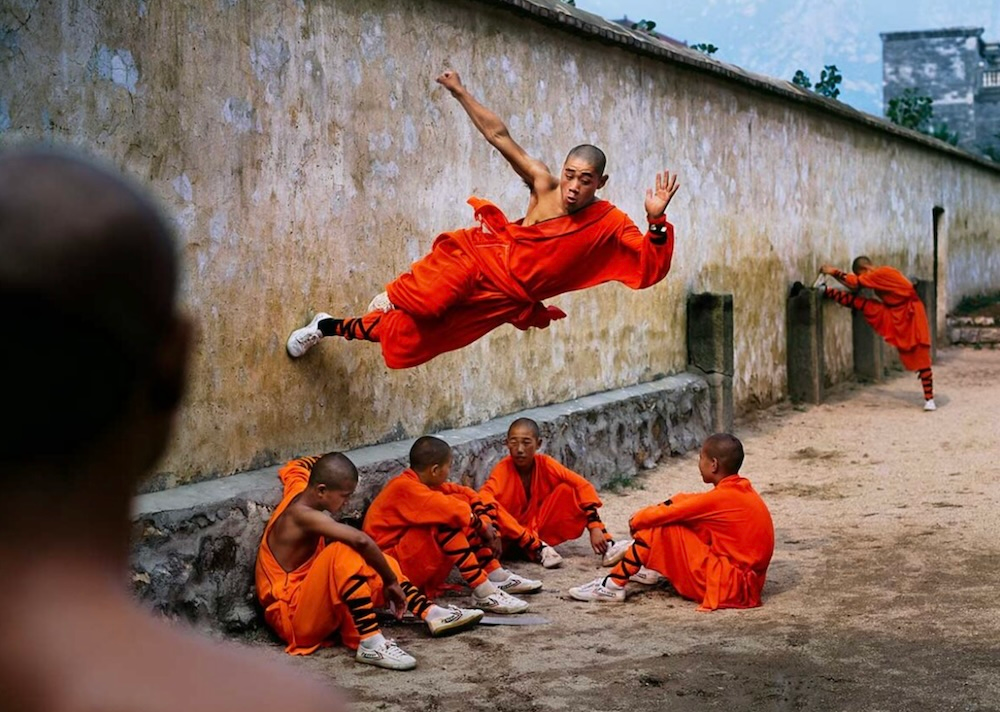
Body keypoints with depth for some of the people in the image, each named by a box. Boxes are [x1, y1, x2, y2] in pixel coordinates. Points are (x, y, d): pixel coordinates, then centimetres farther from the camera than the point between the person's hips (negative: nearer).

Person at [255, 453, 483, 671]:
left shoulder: (298, 488, 4)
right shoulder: (302, 514, -23)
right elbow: (360, 540, -36)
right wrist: (391, 581, -26)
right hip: (293, 617, -10)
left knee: (372, 562, 15)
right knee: (344, 553, -30)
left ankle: (431, 614, 2)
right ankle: (370, 644, -36)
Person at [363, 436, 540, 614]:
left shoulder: (421, 484, 7)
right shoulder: (405, 488, -20)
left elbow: (467, 494, 11)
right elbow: (451, 510, -31)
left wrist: (488, 527, -4)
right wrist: (483, 526, -15)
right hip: (392, 567, -10)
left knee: (464, 512, 4)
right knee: (448, 520, -27)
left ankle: (496, 575, 0)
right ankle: (483, 593, -28)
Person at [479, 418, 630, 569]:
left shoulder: (545, 464, -11)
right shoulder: (504, 469, -19)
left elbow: (583, 486, -14)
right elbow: (484, 496, -38)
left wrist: (595, 527, -24)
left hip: (538, 529, 4)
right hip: (512, 537, -3)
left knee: (567, 489, -16)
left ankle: (606, 546, -20)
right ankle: (538, 548, -28)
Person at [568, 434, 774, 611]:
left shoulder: (721, 497, -18)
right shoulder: (741, 490, 9)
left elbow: (665, 514, -12)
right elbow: (685, 501, 16)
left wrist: (637, 520, 7)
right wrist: (646, 515, 9)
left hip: (728, 586, -9)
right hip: (746, 582, 9)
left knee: (661, 528, -9)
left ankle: (614, 585, -6)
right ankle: (653, 569, 26)